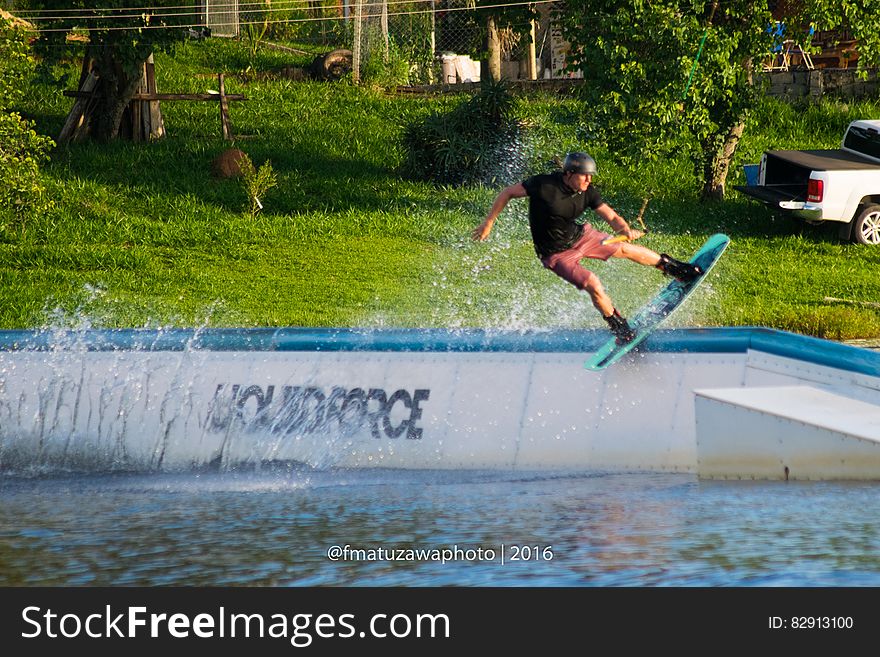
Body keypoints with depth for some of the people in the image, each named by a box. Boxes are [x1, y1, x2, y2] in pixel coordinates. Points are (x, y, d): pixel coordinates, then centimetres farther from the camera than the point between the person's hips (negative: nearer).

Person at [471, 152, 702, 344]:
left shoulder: (587, 192, -14)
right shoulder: (544, 185, -30)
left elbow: (612, 217, -13)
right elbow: (507, 193, -19)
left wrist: (626, 230, -36)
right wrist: (488, 223, -17)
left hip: (580, 235, 6)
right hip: (557, 253, -6)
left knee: (626, 249, 15)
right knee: (593, 285, -17)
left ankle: (670, 266, 40)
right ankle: (619, 328, 6)